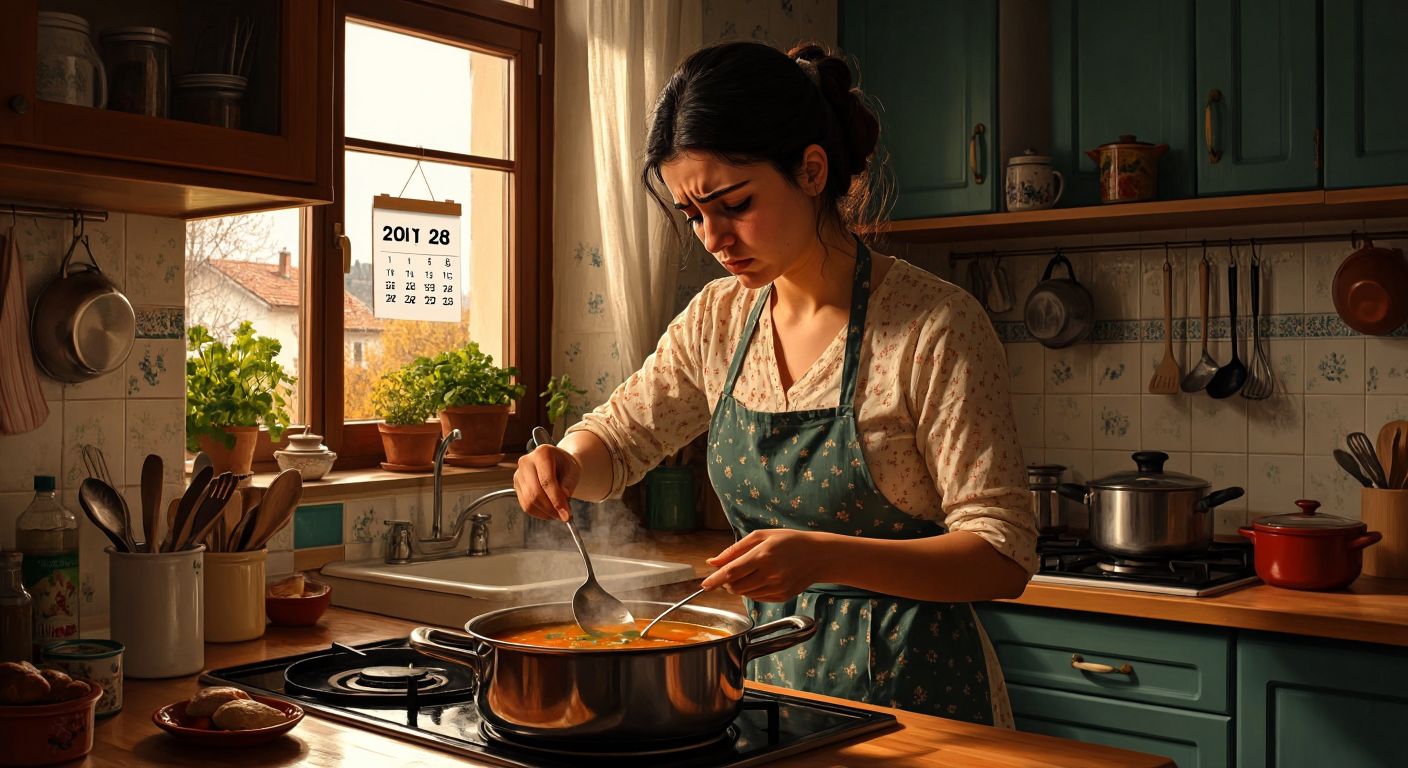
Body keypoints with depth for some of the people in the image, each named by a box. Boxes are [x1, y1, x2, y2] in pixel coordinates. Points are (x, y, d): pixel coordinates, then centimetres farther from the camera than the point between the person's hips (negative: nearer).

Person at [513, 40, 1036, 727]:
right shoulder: (719, 320, -1)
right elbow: (619, 436, 12)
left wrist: (825, 557, -34)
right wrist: (566, 464, -12)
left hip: (914, 692, -6)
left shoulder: (935, 327, -19)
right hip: (772, 672, 6)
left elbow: (1004, 556, -20)